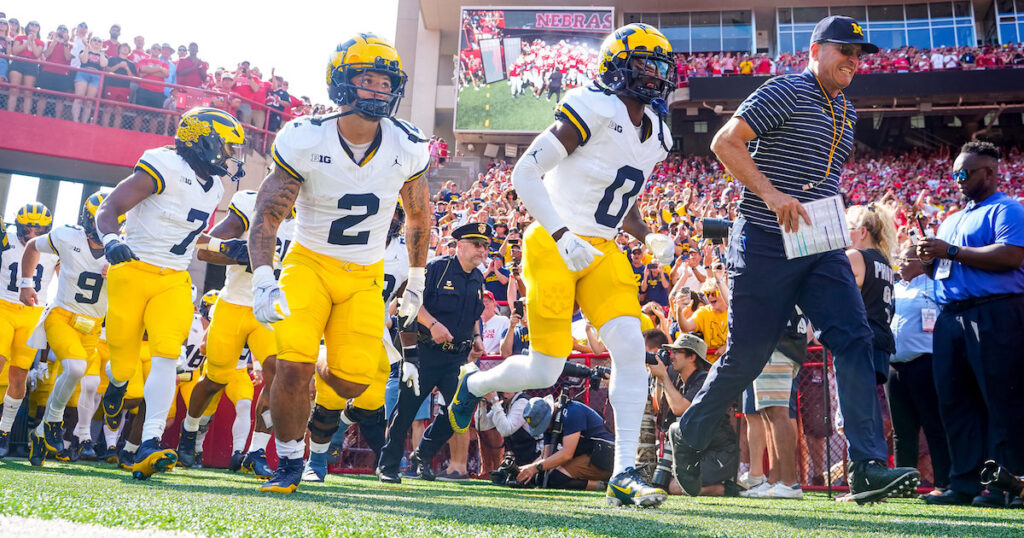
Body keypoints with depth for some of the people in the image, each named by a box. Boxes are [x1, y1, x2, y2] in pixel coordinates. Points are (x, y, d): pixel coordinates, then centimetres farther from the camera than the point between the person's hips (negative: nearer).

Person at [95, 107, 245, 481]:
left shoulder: (214, 187, 11)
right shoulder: (165, 168, -13)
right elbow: (108, 209, -14)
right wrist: (111, 239, -32)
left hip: (173, 281, 5)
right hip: (132, 272, -5)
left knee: (166, 355, -14)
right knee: (124, 363, 5)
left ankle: (149, 448, -17)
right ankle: (115, 391, 44)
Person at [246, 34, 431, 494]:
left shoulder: (406, 146, -9)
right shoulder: (305, 141, -17)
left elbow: (418, 217, 8)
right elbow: (267, 215, -15)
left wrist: (416, 282, 12)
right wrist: (263, 280, -30)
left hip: (365, 276, 2)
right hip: (310, 263, -2)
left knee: (353, 382, -4)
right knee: (293, 367, -18)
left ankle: (323, 369, 36)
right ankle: (289, 465, 7)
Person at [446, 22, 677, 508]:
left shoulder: (654, 134, 13)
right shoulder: (594, 109, -13)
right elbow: (524, 173, -15)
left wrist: (649, 237, 4)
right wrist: (562, 235, -23)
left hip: (601, 252, 7)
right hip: (553, 248, -7)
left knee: (630, 345, -12)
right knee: (544, 371, -4)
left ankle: (624, 474, -6)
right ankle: (475, 383, 29)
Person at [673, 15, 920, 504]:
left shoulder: (846, 112, 20)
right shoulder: (785, 92, -5)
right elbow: (725, 141, -13)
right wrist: (770, 194, -23)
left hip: (822, 249, 7)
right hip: (766, 246, -7)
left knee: (854, 341, -9)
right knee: (744, 357, -1)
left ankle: (868, 468, -9)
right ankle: (688, 438, 21)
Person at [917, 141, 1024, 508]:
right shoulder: (952, 220, 27)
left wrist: (952, 251, -13)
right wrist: (929, 261, 6)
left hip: (994, 315, -8)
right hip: (951, 318, 8)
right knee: (954, 400, 4)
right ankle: (965, 483, 7)